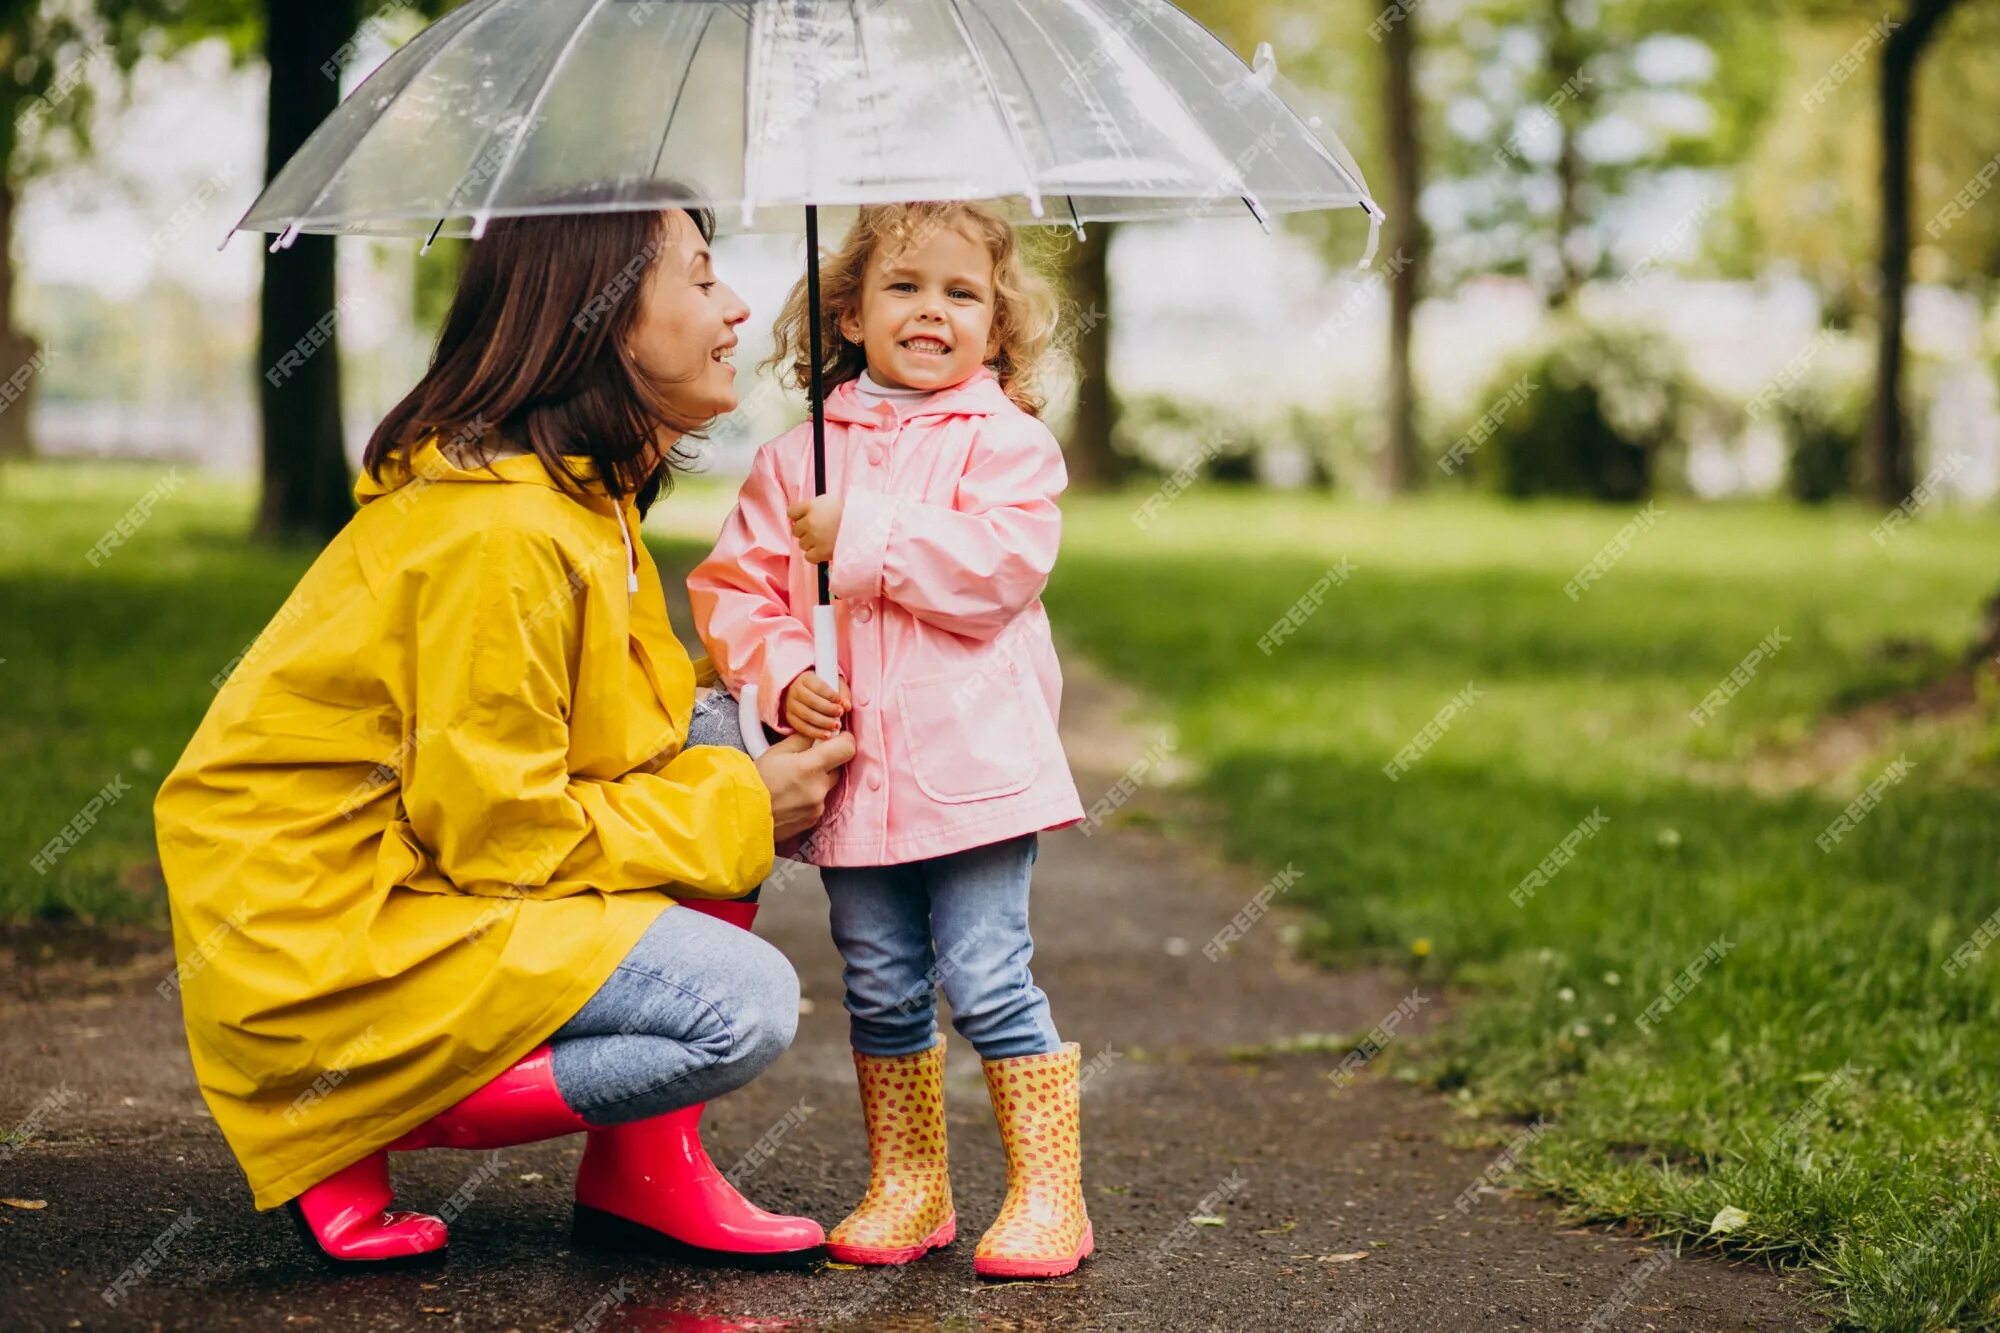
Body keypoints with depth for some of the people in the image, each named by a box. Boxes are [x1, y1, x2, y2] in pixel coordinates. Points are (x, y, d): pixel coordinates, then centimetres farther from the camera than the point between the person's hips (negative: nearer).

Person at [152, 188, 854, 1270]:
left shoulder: (583, 494, 8)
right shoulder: (499, 532, -23)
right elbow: (500, 830, -21)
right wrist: (738, 810, -12)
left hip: (419, 859, 10)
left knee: (723, 737, 4)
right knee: (745, 1006, -19)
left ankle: (643, 1166, 4)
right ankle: (344, 1134, -6)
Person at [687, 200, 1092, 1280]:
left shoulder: (1006, 443, 1)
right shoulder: (794, 460, 11)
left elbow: (999, 566, -14)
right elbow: (734, 587, 10)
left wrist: (860, 536, -15)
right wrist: (782, 674, -8)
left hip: (973, 764, -4)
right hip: (852, 771, 4)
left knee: (987, 981, -6)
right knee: (880, 989, 9)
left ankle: (1047, 1191, 6)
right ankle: (907, 1187, 23)